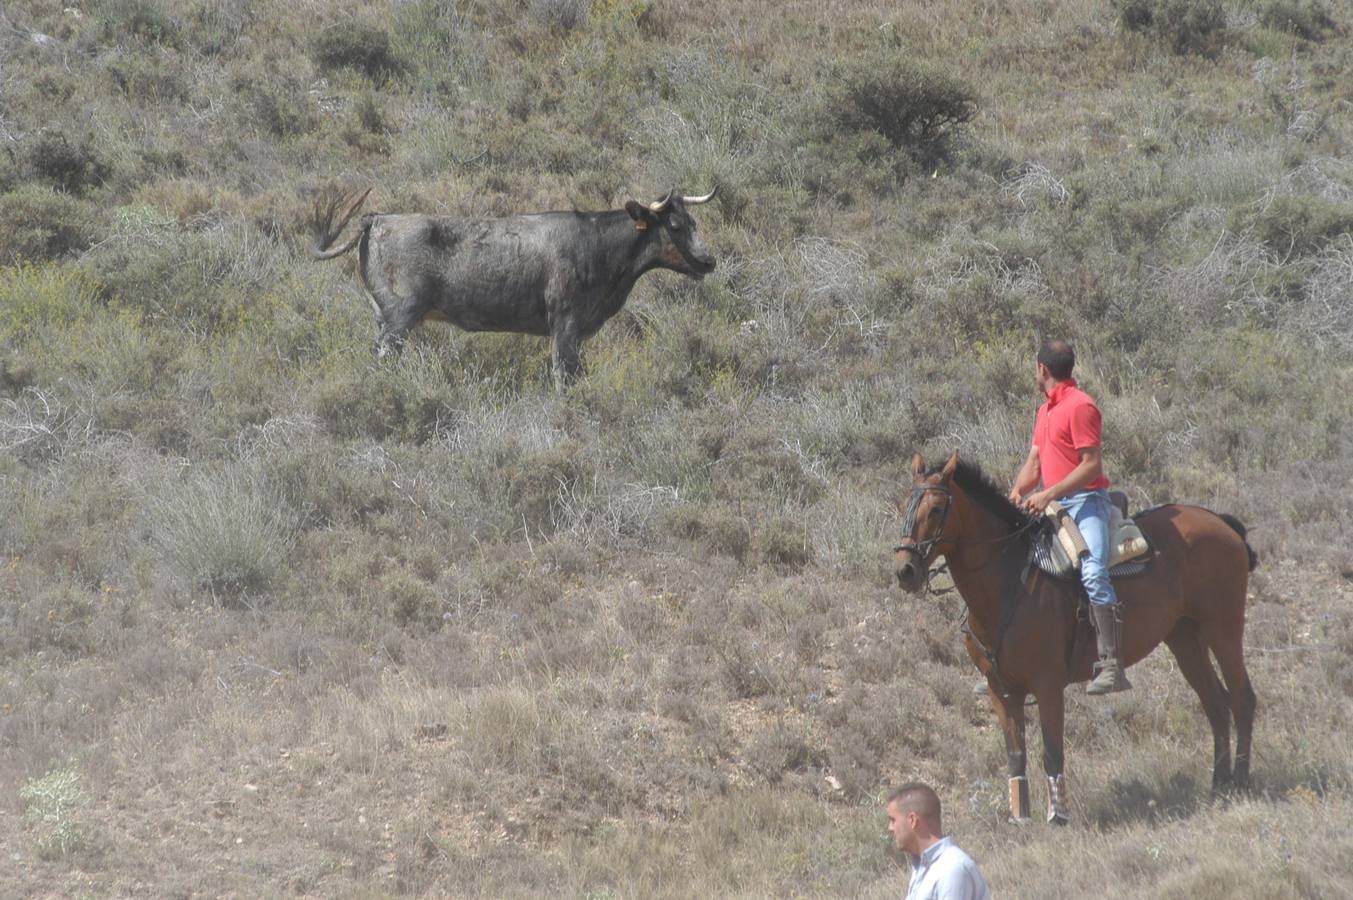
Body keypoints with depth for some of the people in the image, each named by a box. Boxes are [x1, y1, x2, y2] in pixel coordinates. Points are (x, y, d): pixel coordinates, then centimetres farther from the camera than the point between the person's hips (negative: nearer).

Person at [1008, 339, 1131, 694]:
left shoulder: (1080, 406, -10)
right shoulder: (1045, 410, 19)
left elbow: (1092, 464, -16)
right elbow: (1034, 462, 21)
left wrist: (1048, 495, -21)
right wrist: (1017, 493, 1)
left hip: (1085, 500, -10)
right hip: (1054, 505, 10)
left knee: (1092, 573, -29)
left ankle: (1112, 665, -35)